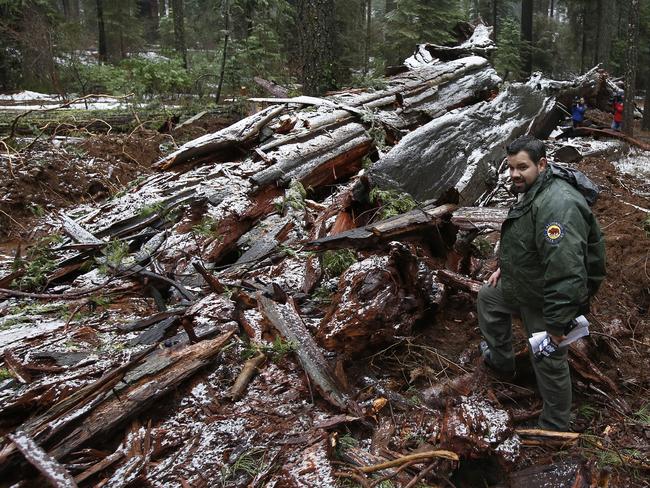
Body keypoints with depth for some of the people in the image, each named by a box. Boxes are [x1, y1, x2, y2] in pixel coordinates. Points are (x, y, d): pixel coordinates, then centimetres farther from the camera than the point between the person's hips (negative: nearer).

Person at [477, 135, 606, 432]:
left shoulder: (557, 205, -33)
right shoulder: (532, 194, 4)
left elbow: (565, 271, -37)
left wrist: (556, 324, -33)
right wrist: (504, 267, 20)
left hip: (546, 300, -10)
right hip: (521, 284, 10)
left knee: (549, 363, 3)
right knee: (487, 298, 27)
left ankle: (554, 428, 24)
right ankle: (501, 361, 42)